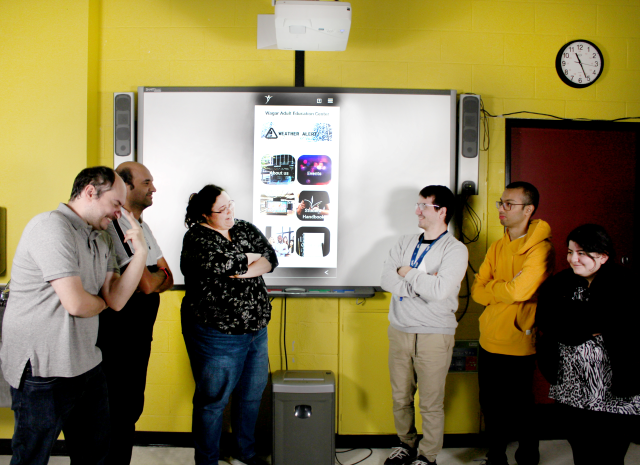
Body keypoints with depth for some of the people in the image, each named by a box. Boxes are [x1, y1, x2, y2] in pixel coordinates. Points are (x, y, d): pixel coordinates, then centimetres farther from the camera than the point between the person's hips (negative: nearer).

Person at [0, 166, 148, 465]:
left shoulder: (103, 240, 10)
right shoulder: (52, 226, -18)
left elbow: (116, 300, 1)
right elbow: (76, 303, -24)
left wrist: (141, 252, -8)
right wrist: (101, 303, -2)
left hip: (86, 367, 8)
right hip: (42, 371, -8)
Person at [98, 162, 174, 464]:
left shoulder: (142, 225, 14)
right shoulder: (115, 224, -18)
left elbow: (168, 280, 11)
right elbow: (146, 284, -24)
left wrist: (152, 279, -10)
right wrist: (157, 275, -2)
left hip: (141, 331, 9)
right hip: (118, 334, -9)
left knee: (132, 406, 18)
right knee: (121, 410, 2)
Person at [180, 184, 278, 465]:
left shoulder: (245, 229, 8)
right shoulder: (197, 238, -11)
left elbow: (271, 259, -2)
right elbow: (223, 265, -28)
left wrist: (240, 271, -18)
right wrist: (253, 257, -10)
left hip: (256, 328, 7)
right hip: (217, 334, -7)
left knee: (252, 394, 19)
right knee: (213, 401, 8)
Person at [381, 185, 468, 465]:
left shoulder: (455, 250, -8)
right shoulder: (405, 243, 9)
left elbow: (440, 290, -23)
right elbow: (387, 280, -3)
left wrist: (408, 273, -10)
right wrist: (422, 281, -14)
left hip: (434, 335, -5)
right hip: (399, 331, 5)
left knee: (430, 403, 4)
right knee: (400, 397, 15)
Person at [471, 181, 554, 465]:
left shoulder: (540, 247, -13)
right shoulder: (497, 247, 10)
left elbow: (520, 290, -24)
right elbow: (477, 291, 5)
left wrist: (491, 288, -6)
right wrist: (506, 291, -12)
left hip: (518, 345, -7)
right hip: (489, 341, 7)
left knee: (519, 410, 8)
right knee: (491, 407, 16)